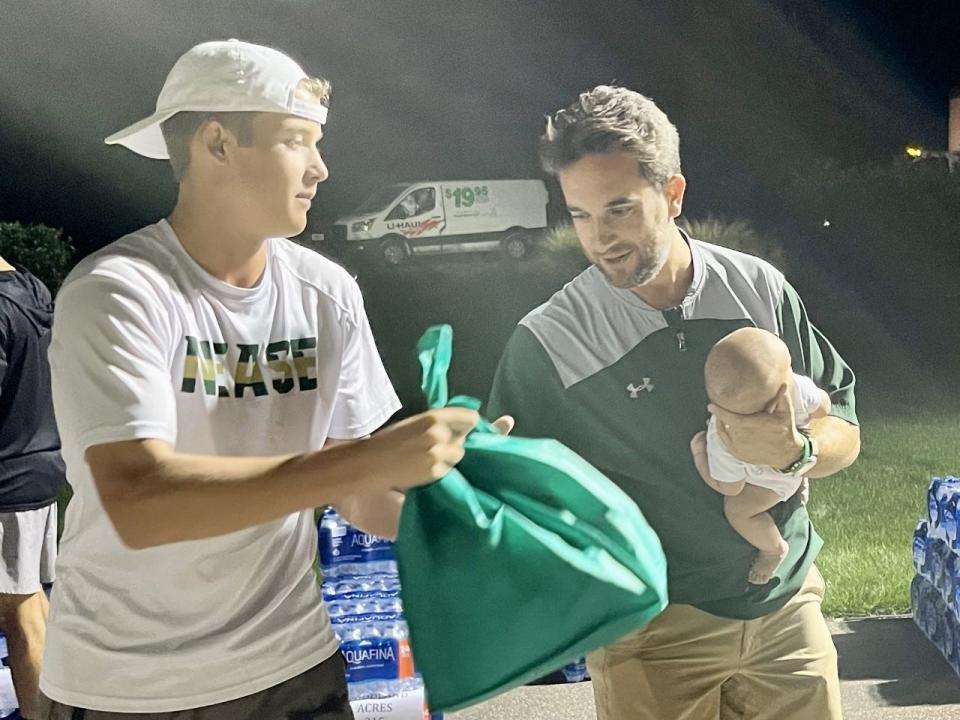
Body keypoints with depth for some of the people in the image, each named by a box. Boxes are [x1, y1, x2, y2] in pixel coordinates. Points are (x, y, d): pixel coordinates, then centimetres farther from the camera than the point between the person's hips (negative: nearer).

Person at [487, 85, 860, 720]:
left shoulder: (760, 289, -5)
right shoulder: (548, 342, -13)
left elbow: (844, 432, 3)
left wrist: (797, 449, -19)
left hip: (788, 608, 3)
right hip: (653, 637, -3)